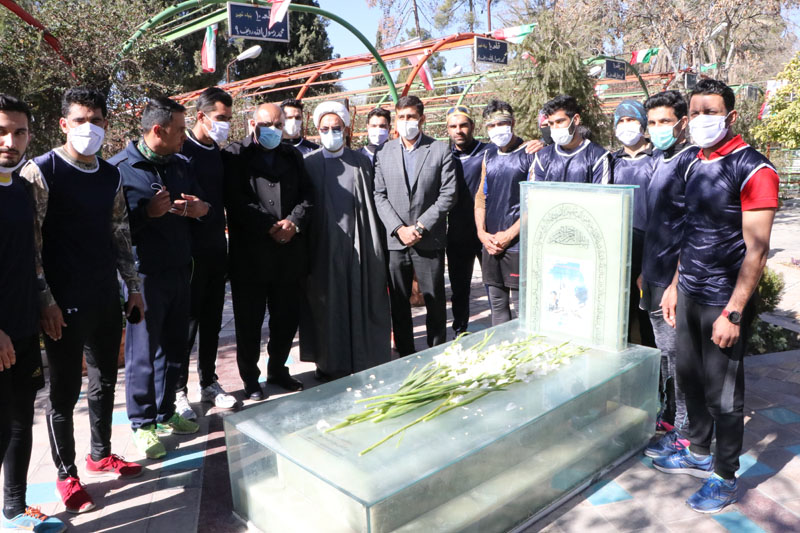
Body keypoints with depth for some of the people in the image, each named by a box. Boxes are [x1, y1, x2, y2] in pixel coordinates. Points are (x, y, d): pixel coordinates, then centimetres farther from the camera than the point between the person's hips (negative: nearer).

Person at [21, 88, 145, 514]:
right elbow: (29, 242, -12)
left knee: (105, 381, 17)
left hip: (106, 300, 6)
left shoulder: (111, 176, 8)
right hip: (65, 304, -5)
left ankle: (100, 455, 36)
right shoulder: (41, 172, -9)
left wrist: (133, 286, 12)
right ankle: (66, 474, 24)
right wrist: (45, 301, -14)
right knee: (65, 391, 6)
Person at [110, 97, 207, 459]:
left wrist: (200, 208, -1)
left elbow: (201, 204, 21)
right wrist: (147, 212, -22)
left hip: (180, 271, 6)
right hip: (144, 276, -6)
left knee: (174, 346, 15)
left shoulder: (181, 165, 11)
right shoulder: (119, 168, -9)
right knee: (143, 352, 4)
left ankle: (166, 412, 31)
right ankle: (142, 423, 20)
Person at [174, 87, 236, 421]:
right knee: (186, 321, 2)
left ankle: (209, 383, 25)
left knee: (212, 321, 12)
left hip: (216, 251, 6)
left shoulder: (220, 154, 12)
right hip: (189, 252, -6)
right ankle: (178, 391, 14)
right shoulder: (181, 151, -8)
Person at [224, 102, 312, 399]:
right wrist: (271, 227, -14)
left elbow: (306, 195, 9)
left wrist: (293, 222, -9)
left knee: (287, 317, 12)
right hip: (250, 254, -4)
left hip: (289, 251, 4)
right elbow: (236, 202, -11)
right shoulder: (235, 155, 0)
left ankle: (278, 370, 31)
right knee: (249, 321, 6)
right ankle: (250, 379, 21)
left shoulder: (292, 156, 16)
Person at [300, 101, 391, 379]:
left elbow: (370, 205, 5)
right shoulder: (308, 163, 4)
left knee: (359, 301, 5)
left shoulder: (361, 162, 7)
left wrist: (374, 247, -1)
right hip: (323, 245, 0)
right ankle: (329, 364, 18)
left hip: (356, 243, 1)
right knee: (327, 304, 6)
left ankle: (364, 361, 18)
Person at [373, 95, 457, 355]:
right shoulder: (384, 152, 8)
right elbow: (379, 195, 4)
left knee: (435, 300, 5)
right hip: (394, 239, 2)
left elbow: (448, 195, -4)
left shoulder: (440, 150, 1)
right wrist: (398, 229, -8)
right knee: (398, 303, 8)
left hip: (429, 241, -2)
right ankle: (405, 355, 21)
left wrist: (419, 227, -11)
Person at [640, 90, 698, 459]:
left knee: (676, 353, 1)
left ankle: (683, 431, 15)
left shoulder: (691, 161, -13)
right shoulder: (657, 160, 13)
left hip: (674, 277, -8)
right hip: (654, 274, 8)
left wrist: (677, 282, -19)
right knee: (664, 349, 18)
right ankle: (667, 413, 33)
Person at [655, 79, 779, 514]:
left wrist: (733, 313, -20)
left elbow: (756, 250, -17)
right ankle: (699, 454, 37)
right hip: (690, 296, 7)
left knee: (723, 393, 5)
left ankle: (725, 478, 23)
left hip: (724, 302, -7)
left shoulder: (753, 170, -14)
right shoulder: (695, 166, 9)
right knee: (690, 378, 17)